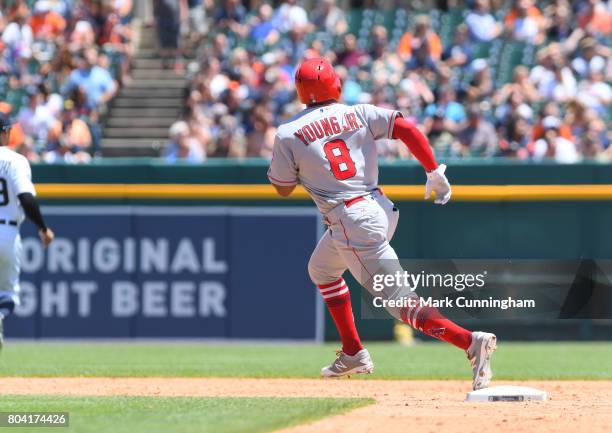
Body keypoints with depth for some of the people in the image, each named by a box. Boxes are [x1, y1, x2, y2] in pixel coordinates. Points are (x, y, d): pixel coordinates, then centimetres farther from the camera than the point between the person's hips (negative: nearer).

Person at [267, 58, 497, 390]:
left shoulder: (288, 134, -2)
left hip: (351, 222, -7)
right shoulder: (359, 114, 7)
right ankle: (353, 355, 34)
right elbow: (406, 129, -6)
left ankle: (470, 341, -31)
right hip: (381, 209, 7)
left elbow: (282, 188, 8)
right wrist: (435, 173, -2)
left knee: (401, 302, -10)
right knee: (321, 270, 31)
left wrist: (279, 156, 26)